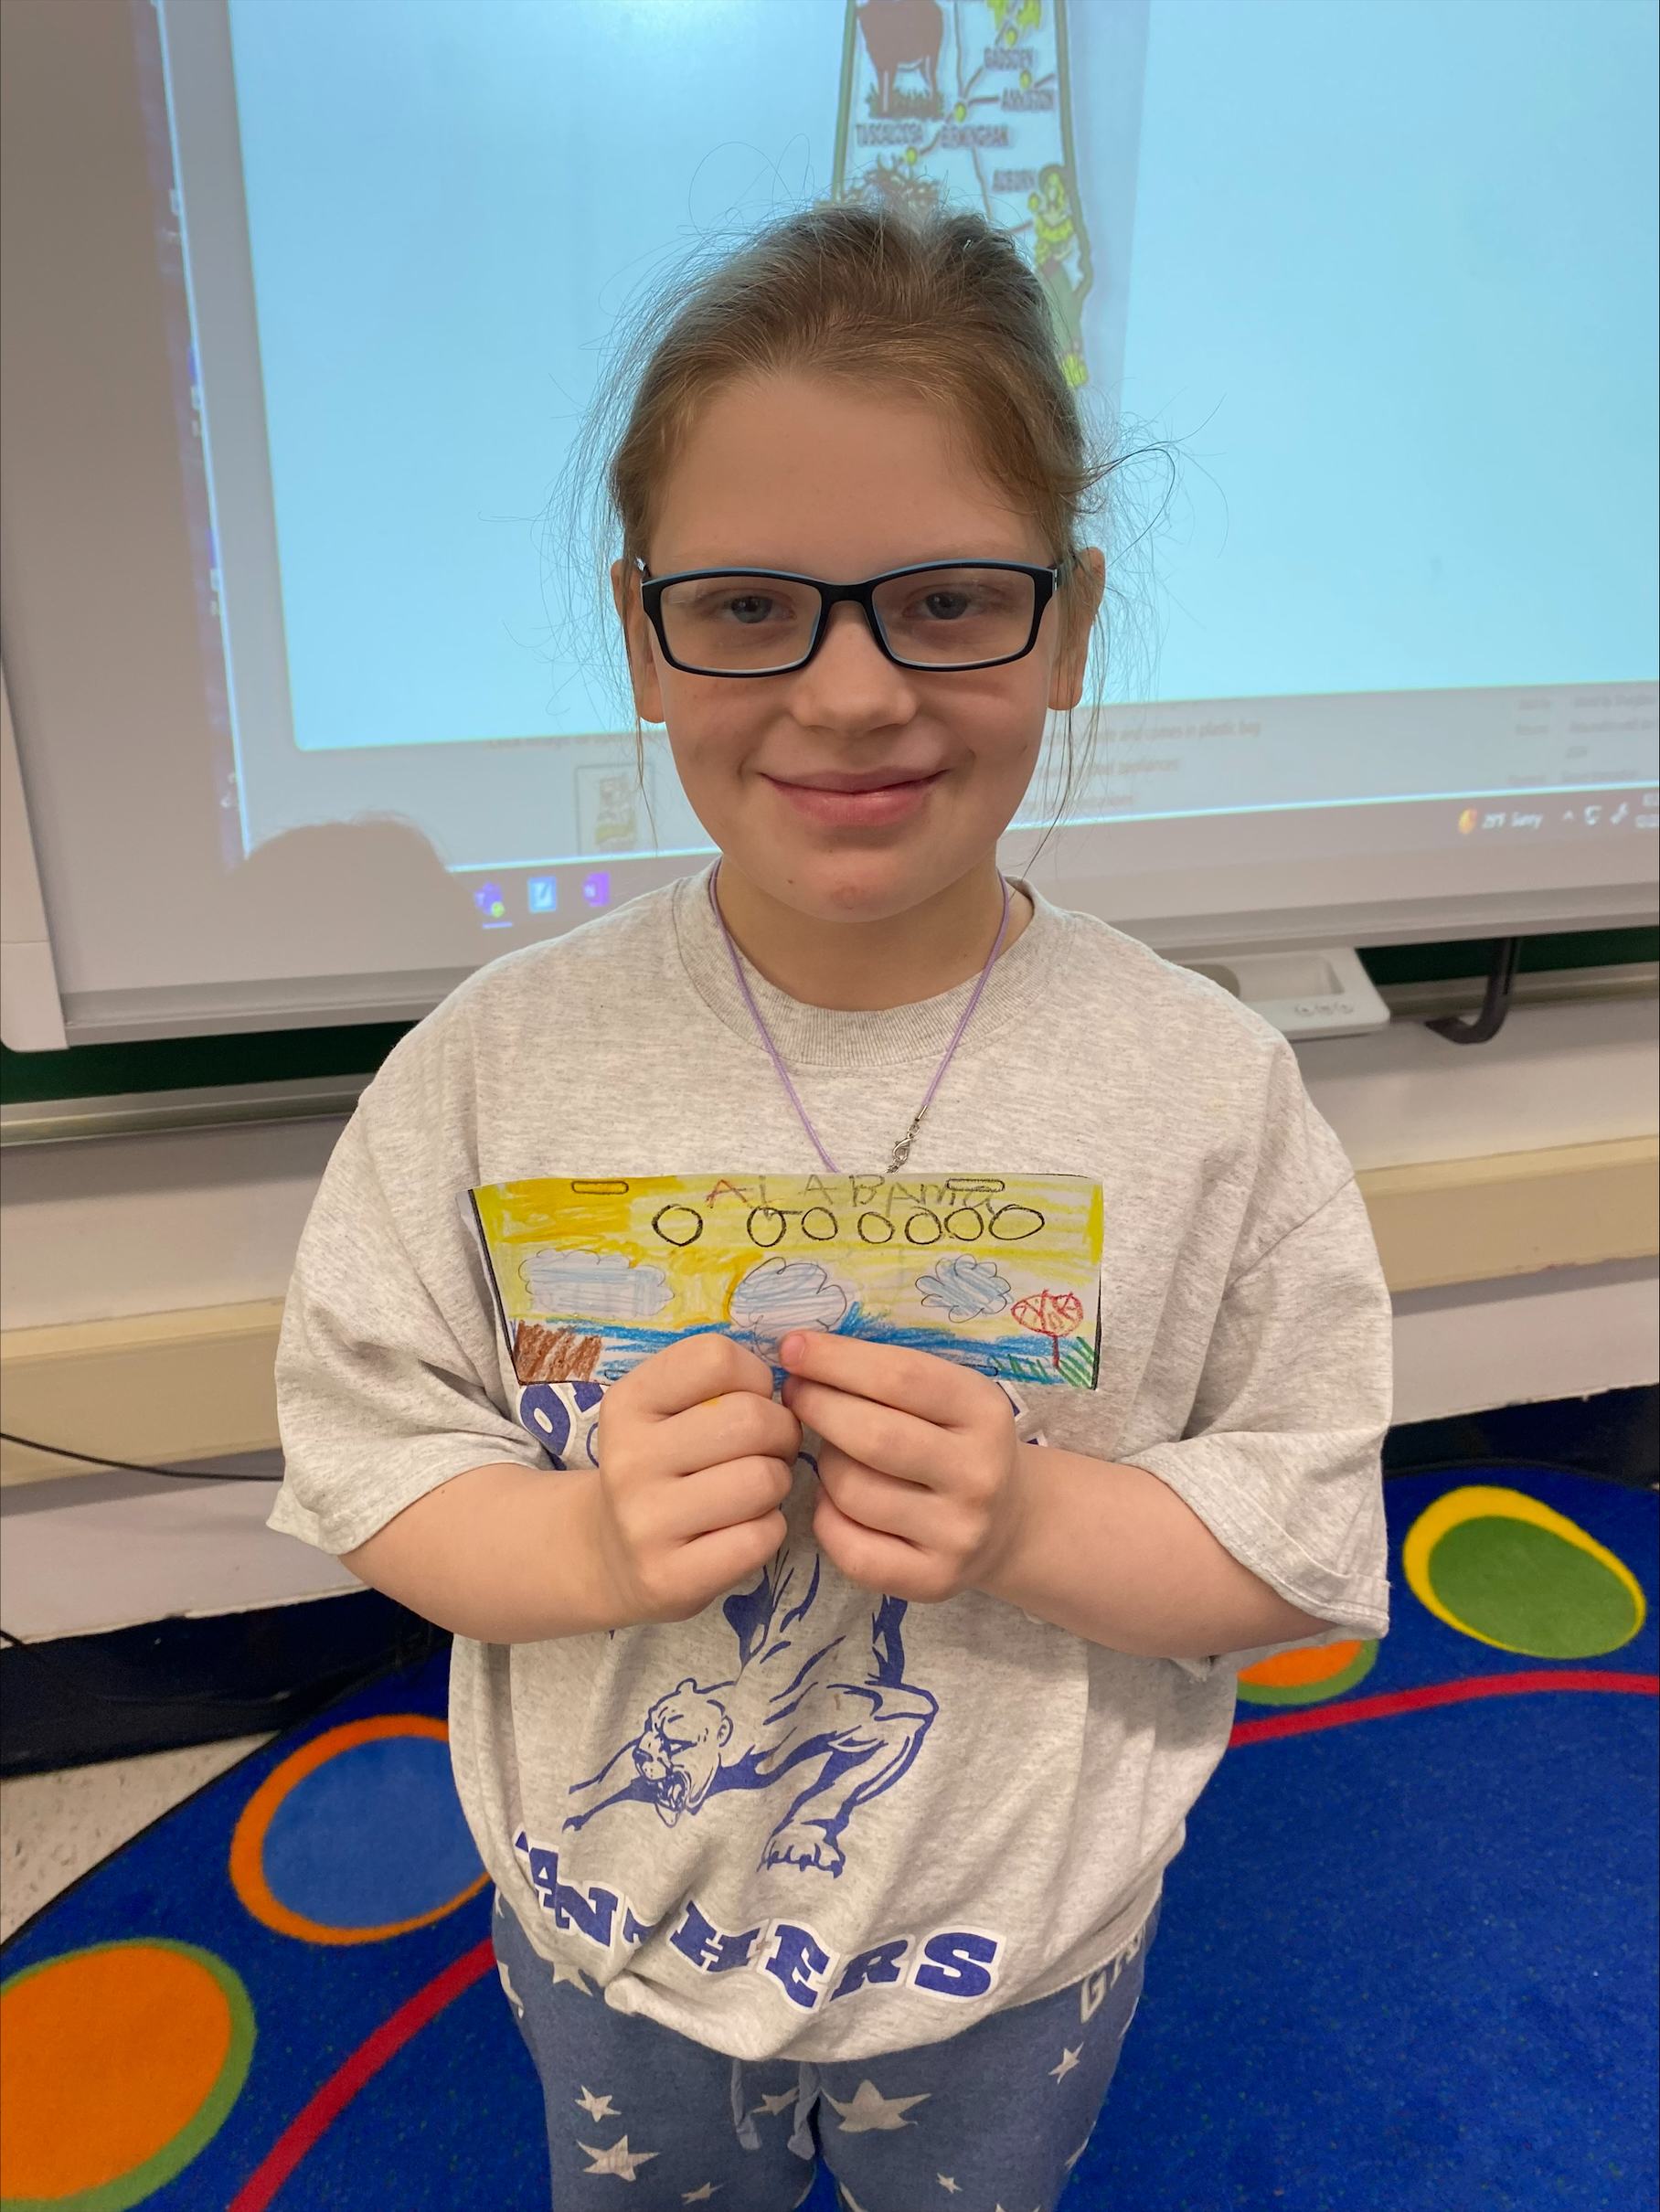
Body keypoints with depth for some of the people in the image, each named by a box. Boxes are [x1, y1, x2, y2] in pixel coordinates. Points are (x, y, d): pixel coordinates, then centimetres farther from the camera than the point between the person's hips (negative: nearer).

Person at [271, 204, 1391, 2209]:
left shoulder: (1210, 1087, -20)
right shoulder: (504, 1060, -19)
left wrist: (1030, 1522, -31)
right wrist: (589, 1540, -31)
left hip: (1021, 1941, 0)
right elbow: (363, 1453, -12)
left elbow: (1309, 1538, -13)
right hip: (606, 1918, 1)